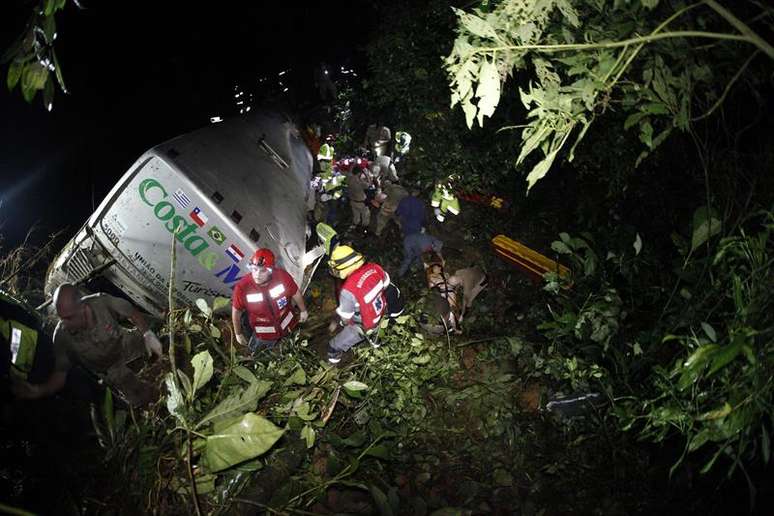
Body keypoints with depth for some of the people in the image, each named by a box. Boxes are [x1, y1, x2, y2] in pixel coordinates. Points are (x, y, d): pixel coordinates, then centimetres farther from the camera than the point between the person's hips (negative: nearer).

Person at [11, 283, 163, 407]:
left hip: (125, 344, 1)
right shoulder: (62, 336, -30)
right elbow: (59, 374, -23)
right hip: (109, 368, -1)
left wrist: (148, 335, -24)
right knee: (142, 398, -7)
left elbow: (133, 312, -16)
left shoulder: (102, 302, -34)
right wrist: (39, 390, -41)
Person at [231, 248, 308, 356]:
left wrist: (303, 311, 7)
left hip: (287, 325, 2)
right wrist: (238, 334, 0)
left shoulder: (282, 276, -30)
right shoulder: (242, 288, -32)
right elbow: (236, 312, -13)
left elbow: (296, 294, -9)